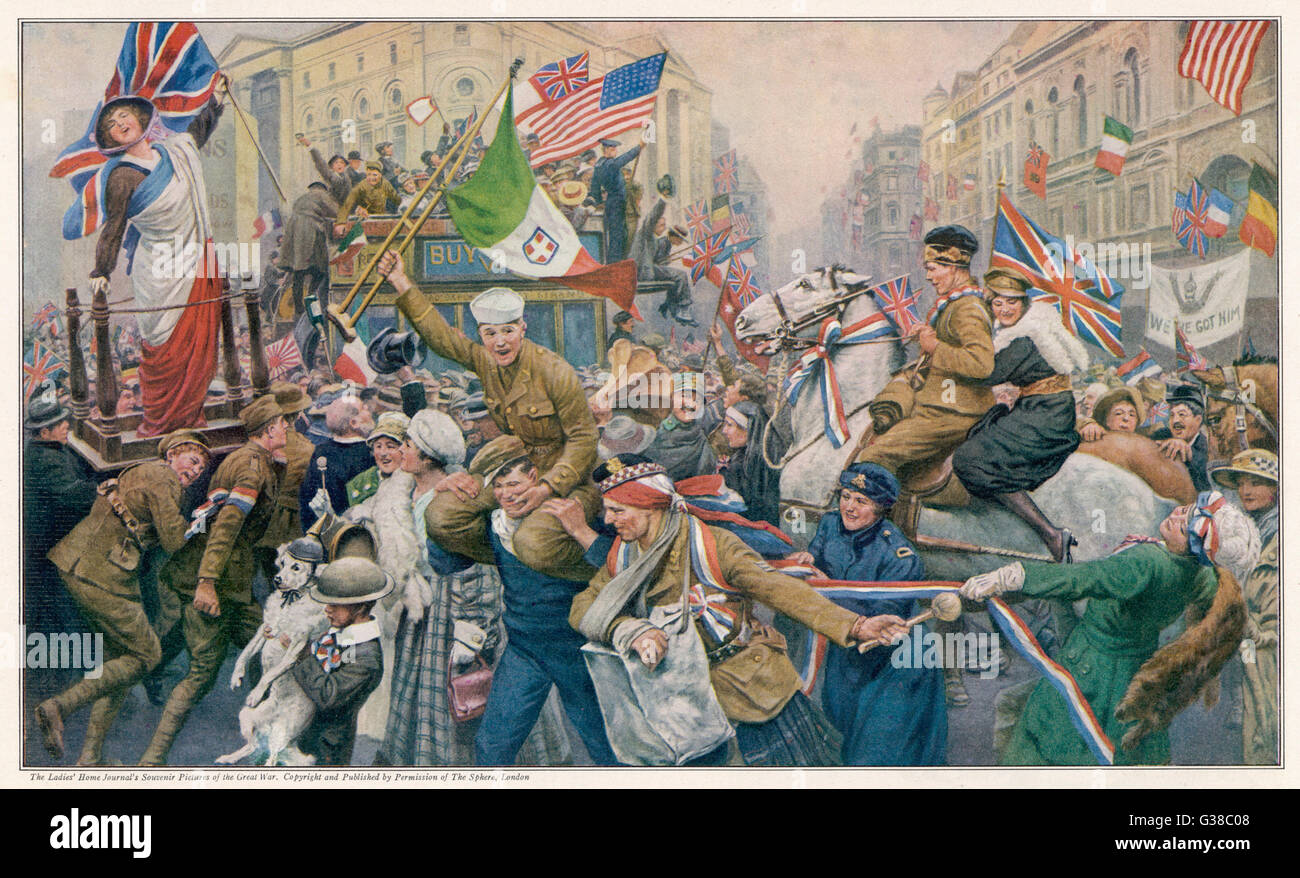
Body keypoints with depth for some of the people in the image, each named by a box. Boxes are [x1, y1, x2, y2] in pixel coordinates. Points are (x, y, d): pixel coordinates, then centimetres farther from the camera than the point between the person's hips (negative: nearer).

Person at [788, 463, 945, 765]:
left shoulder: (899, 556, -28)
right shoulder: (830, 525, -10)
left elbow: (880, 620, -29)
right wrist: (808, 559, -26)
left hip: (895, 663, -6)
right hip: (848, 654, 6)